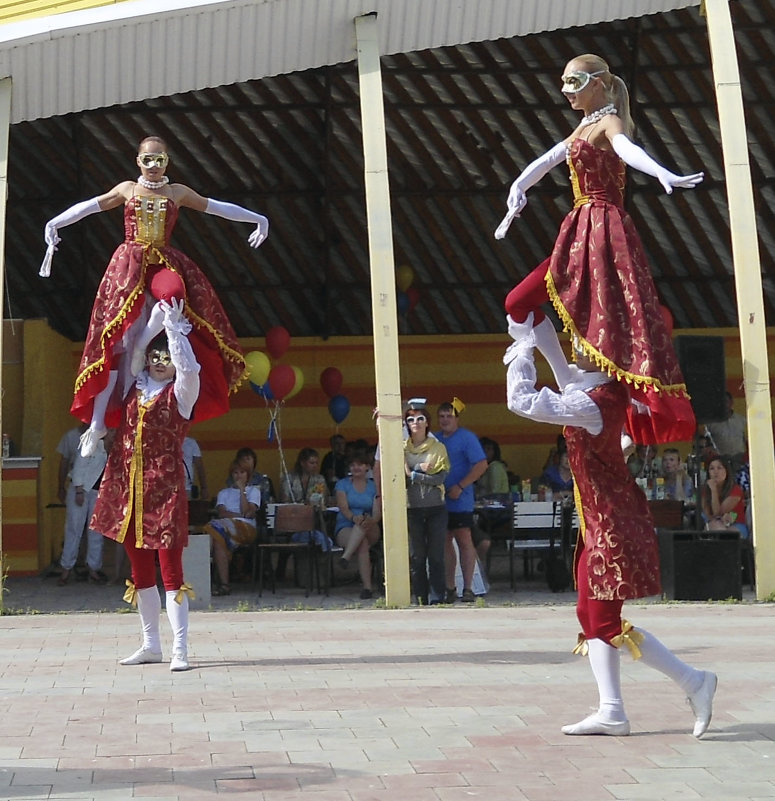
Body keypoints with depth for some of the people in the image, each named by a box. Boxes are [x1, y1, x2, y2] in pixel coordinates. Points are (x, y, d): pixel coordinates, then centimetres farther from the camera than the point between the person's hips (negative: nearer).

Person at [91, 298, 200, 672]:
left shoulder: (181, 392, -1)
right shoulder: (136, 388, 13)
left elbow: (189, 367, -23)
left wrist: (175, 327, -21)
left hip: (164, 487, -6)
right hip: (129, 487, 6)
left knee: (170, 566, -8)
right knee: (139, 569, 11)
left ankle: (180, 649, -9)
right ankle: (151, 644, 20)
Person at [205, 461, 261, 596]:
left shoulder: (253, 491, 22)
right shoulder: (224, 493, 30)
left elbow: (247, 512, 3)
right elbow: (221, 512, 9)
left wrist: (242, 490, 3)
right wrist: (242, 515, -3)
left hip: (246, 528, -3)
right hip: (226, 525, 3)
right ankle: (224, 583, -41)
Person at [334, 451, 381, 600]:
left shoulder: (374, 487, 11)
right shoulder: (342, 484, 8)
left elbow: (377, 512, -3)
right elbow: (343, 507, -8)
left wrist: (371, 520, -30)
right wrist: (353, 517, -33)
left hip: (370, 531, 2)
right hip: (345, 528, -2)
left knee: (364, 522, -36)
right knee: (362, 544, -36)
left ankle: (346, 556, -46)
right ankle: (367, 587, -45)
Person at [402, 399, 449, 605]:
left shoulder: (438, 448, 6)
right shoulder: (402, 448, 7)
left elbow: (441, 477, -6)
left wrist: (412, 475, -10)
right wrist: (421, 470, -15)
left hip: (436, 508, 0)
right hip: (411, 509, 0)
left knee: (436, 556, -2)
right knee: (416, 556, 1)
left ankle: (437, 599, 2)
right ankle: (421, 600, 6)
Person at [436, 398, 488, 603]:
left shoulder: (466, 438, -3)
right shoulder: (435, 439, 13)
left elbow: (481, 465, -9)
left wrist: (460, 487, -14)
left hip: (460, 501, -5)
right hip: (438, 500, 6)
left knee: (464, 541, -4)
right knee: (445, 543, 7)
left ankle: (468, 588, -1)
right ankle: (449, 588, 12)